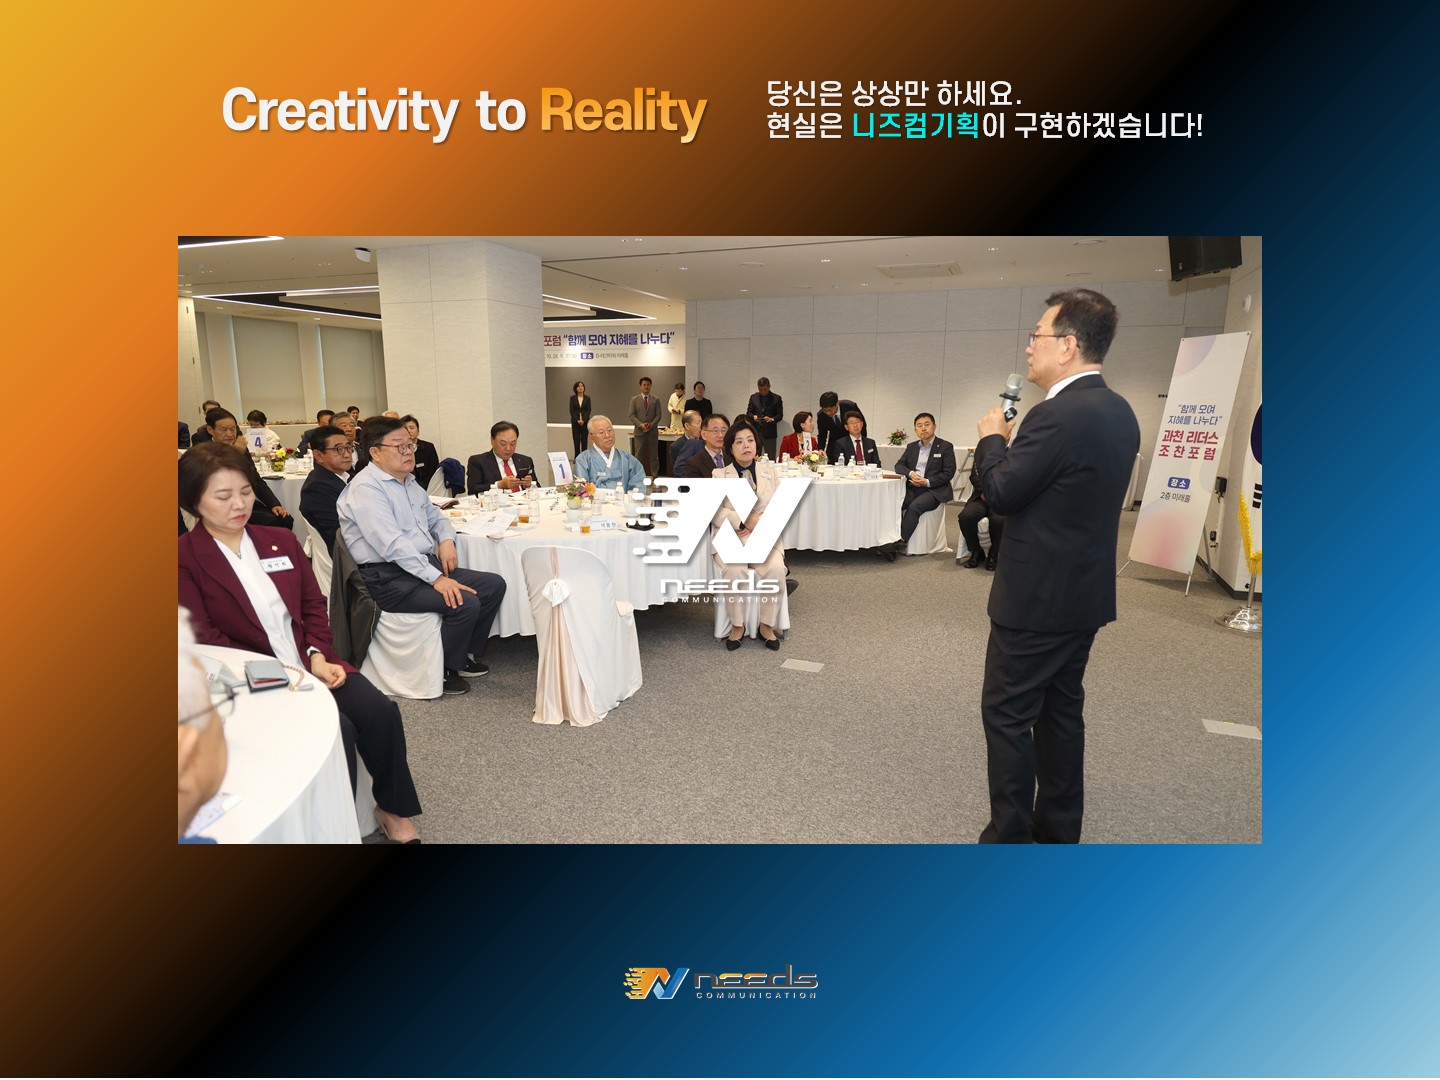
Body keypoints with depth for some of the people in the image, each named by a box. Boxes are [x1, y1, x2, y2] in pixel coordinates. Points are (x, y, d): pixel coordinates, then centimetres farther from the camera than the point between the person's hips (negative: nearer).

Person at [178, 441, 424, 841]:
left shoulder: (280, 541, 14)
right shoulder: (186, 558, -3)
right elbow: (203, 639, -9)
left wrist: (318, 655, -6)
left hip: (310, 663, 5)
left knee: (380, 711, -17)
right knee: (336, 728, -26)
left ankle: (393, 808, 5)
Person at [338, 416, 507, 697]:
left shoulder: (408, 482, 15)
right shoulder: (366, 488, -14)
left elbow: (435, 517, 29)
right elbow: (393, 545, -24)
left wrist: (446, 540, 5)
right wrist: (436, 578, -30)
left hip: (424, 564, 9)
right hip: (388, 577, -9)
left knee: (494, 585, -1)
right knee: (465, 603, -26)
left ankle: (466, 654, 14)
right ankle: (445, 670, -2)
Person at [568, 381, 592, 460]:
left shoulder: (587, 398, 4)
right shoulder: (572, 398, 3)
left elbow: (588, 410, -1)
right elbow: (571, 410, -1)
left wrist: (583, 420, -13)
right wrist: (577, 420, -12)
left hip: (585, 421, 0)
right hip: (575, 421, 0)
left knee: (584, 440, 0)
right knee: (576, 440, 0)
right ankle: (577, 458, 5)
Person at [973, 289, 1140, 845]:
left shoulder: (1058, 414, -22)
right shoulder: (1119, 412, 7)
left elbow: (1002, 493, -18)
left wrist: (992, 438, -2)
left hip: (1037, 596, -9)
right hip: (1085, 592, 9)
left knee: (1007, 714, 2)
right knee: (1061, 710, 19)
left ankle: (1009, 836, 13)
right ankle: (1058, 828, 32)